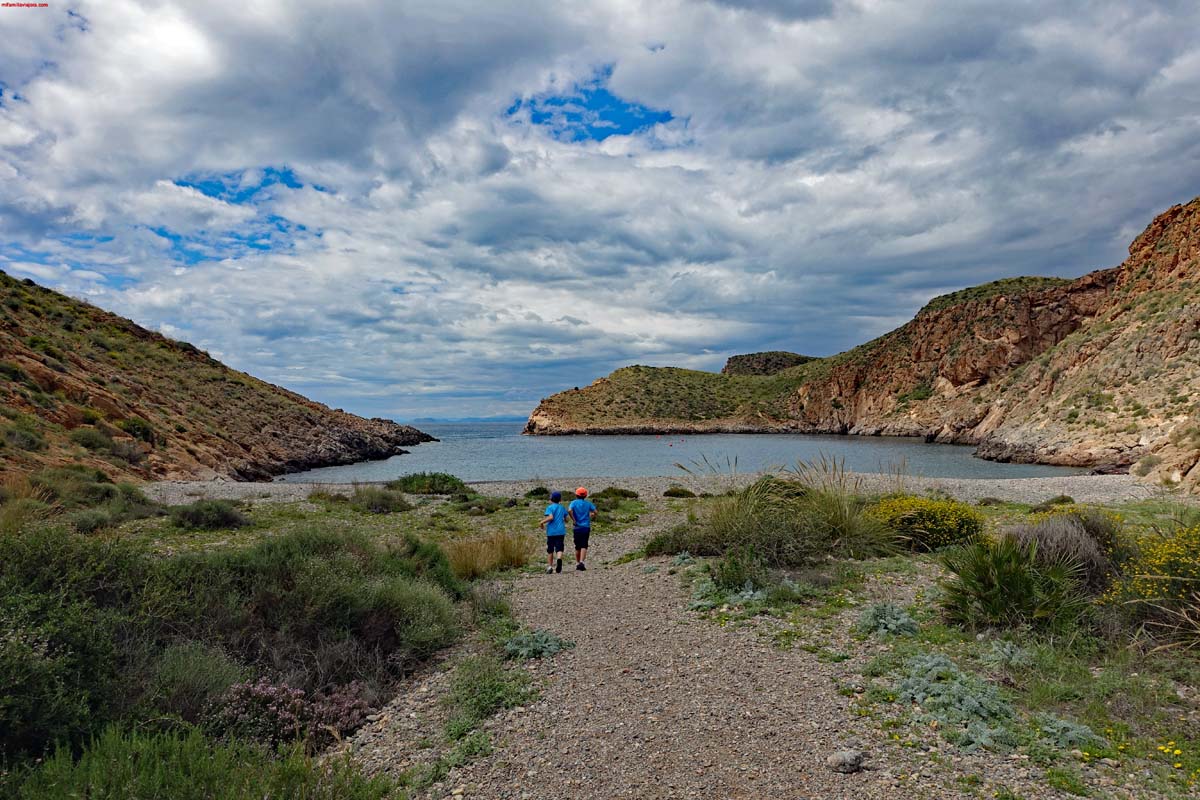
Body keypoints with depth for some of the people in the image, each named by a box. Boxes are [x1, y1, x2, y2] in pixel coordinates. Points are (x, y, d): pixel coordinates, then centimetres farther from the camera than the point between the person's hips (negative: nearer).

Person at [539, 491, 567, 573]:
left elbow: (551, 517, -19)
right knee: (559, 548, -4)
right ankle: (559, 559, -34)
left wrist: (542, 522, -6)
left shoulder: (550, 507, -4)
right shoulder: (562, 508, 11)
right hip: (561, 531, 2)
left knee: (550, 550, 9)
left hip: (551, 532, -2)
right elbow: (566, 519, 13)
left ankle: (549, 567, 8)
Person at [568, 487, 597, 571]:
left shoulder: (574, 502, -1)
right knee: (584, 546, -3)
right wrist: (590, 518, 11)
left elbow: (569, 510, -20)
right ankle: (581, 562, -21)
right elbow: (595, 512, -6)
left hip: (577, 527, 0)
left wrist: (574, 520, -11)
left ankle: (577, 563, 18)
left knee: (577, 547, 13)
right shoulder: (588, 503, 4)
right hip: (586, 527, 0)